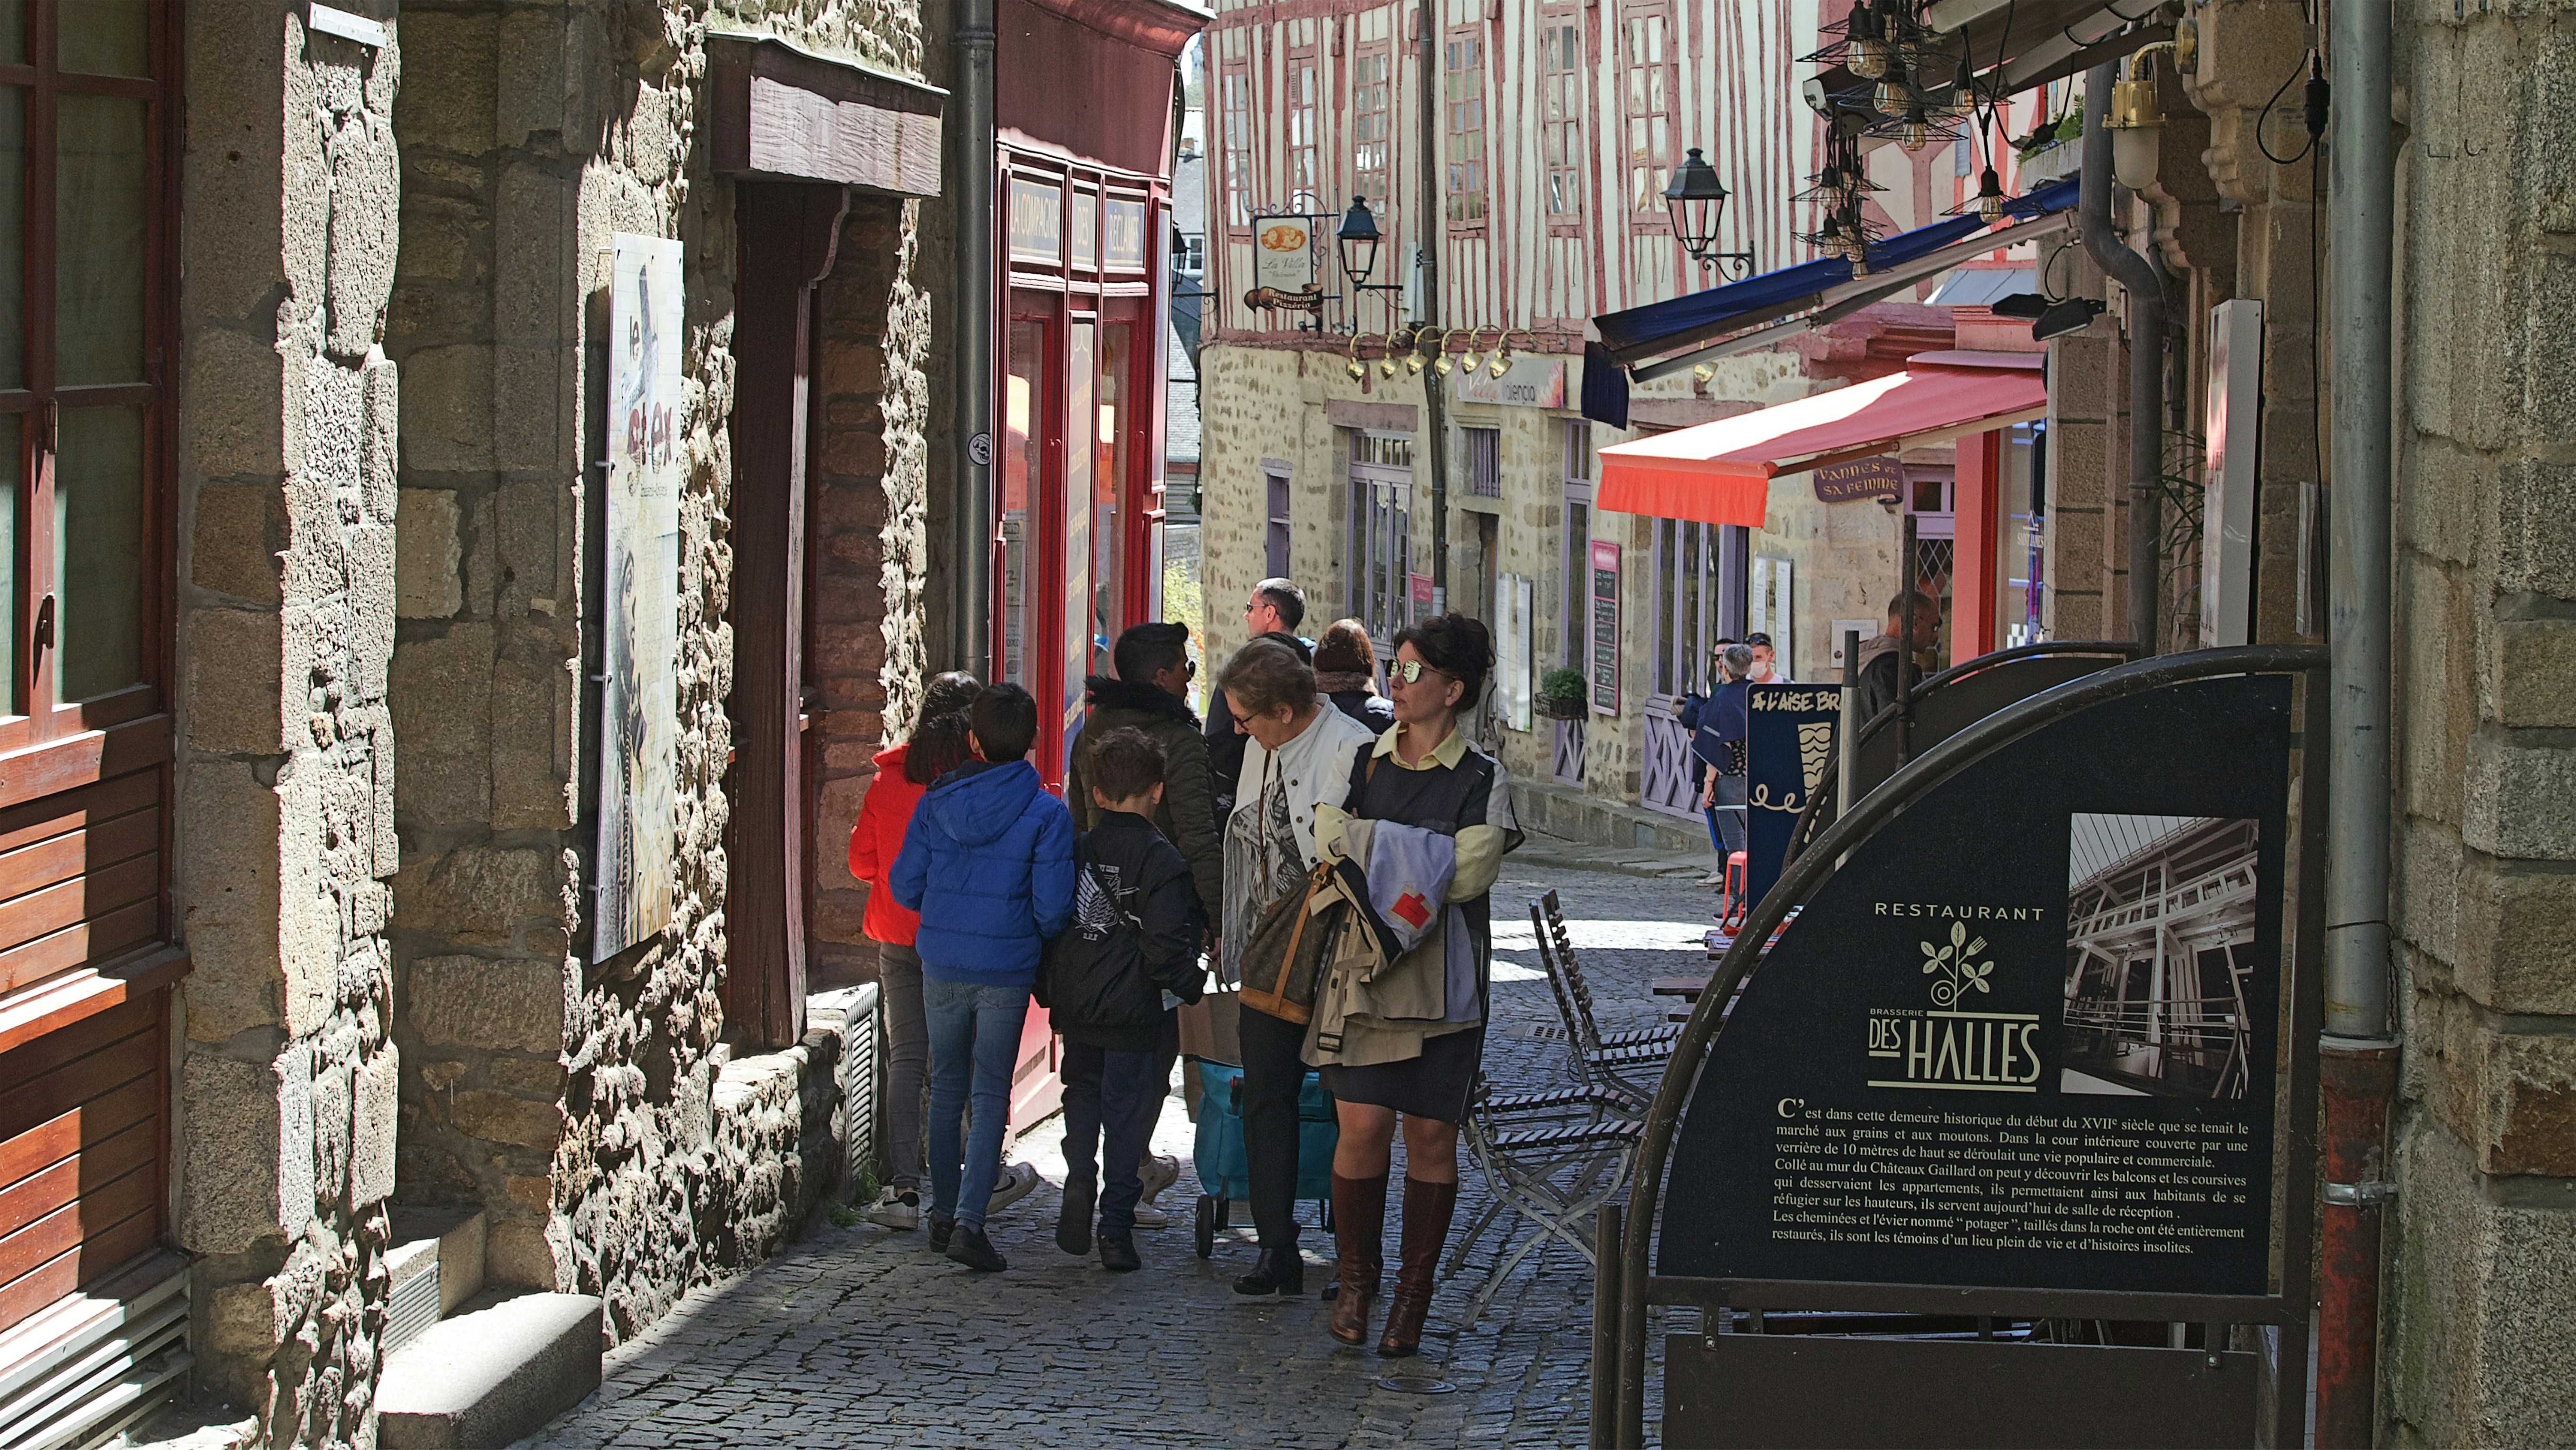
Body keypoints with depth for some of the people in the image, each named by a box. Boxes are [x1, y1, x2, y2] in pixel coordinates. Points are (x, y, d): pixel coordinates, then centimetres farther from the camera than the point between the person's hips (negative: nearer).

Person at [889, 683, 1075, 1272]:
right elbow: (1052, 906, -13)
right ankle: (969, 1221, -11)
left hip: (941, 965, 3)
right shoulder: (1046, 813, -11)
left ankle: (943, 1216, 24)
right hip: (1006, 970, -3)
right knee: (991, 1096, 2)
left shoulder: (936, 801, -3)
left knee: (946, 1089, 17)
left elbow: (906, 885, 1)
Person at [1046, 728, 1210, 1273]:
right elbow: (1167, 941, -17)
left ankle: (1079, 1180, -1)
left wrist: (1055, 993, 16)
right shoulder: (1161, 859, -12)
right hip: (1137, 1012, -4)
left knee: (1083, 1093, 22)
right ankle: (1116, 1228, 6)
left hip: (1077, 1008, 4)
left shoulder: (1076, 852, 3)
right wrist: (1189, 984, -1)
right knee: (1129, 1111, 5)